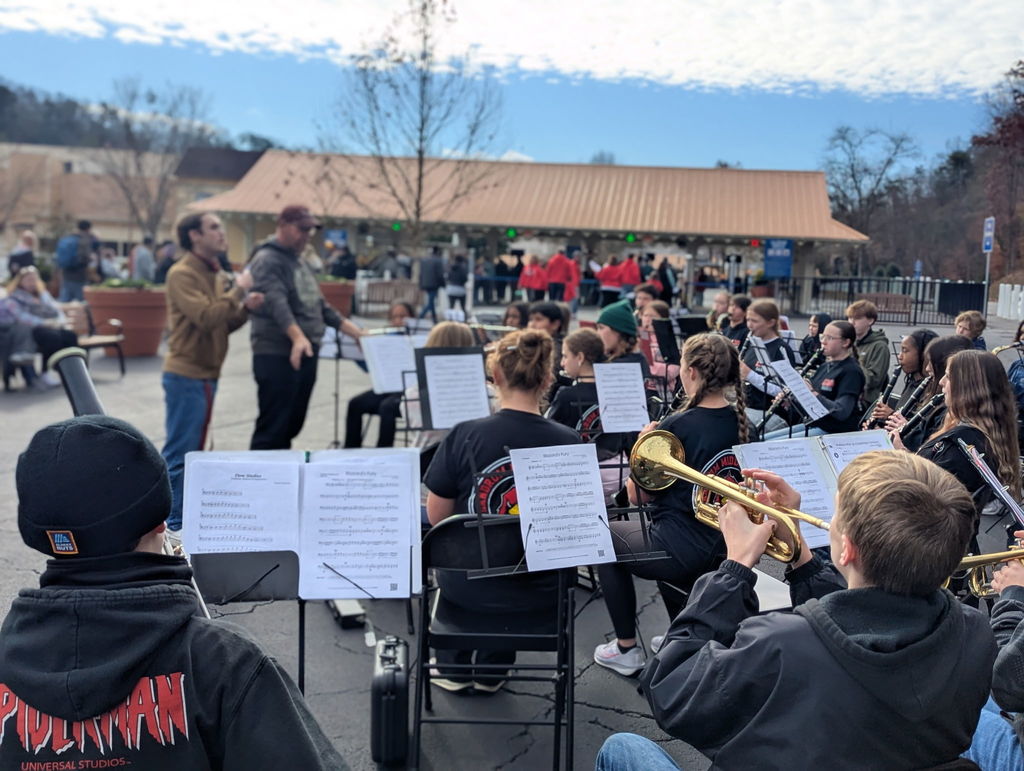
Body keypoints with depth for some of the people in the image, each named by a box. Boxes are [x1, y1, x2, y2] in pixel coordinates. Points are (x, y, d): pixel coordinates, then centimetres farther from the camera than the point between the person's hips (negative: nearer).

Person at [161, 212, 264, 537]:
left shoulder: (217, 274, 14)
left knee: (193, 449, 15)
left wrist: (245, 308, -1)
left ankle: (186, 513, 25)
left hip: (208, 374, 9)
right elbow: (206, 317, -24)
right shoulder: (182, 274, -13)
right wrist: (237, 291, -14)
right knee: (180, 451, -5)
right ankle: (172, 523, 1)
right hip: (186, 375, -9)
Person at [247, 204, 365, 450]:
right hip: (277, 356, -9)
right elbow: (276, 302, -25)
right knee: (272, 428, -7)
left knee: (292, 425, 14)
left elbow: (319, 304, 24)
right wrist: (297, 336, -39)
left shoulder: (299, 262, 20)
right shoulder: (267, 260, -10)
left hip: (306, 354, 9)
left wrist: (350, 329, 18)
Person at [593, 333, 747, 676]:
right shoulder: (739, 421, -1)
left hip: (684, 552, -7)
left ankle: (626, 650, 23)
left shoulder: (676, 427, -20)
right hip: (729, 548, 7)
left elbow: (637, 495, -11)